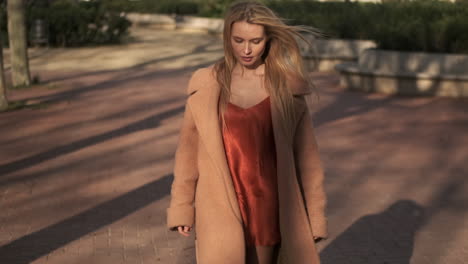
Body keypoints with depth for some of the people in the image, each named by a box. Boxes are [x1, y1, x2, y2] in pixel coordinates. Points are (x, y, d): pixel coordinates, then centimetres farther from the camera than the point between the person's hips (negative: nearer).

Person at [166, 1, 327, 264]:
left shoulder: (287, 87, -2)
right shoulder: (206, 86, -1)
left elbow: (306, 153, 1)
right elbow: (188, 150, 5)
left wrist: (315, 215, 1)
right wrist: (182, 208, 5)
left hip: (268, 206, 1)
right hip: (221, 209, 0)